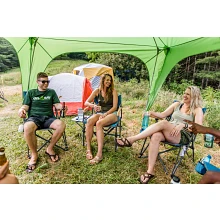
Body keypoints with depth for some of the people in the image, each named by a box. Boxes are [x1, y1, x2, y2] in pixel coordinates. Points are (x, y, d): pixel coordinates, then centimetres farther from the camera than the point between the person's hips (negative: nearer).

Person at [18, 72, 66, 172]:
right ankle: (34, 154, -15)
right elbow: (25, 106, 7)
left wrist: (62, 107, -19)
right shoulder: (31, 93, 15)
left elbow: (57, 105, 7)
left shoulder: (51, 92, 16)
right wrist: (21, 110, -19)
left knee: (61, 125, -32)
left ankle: (50, 149, -9)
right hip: (34, 117, -1)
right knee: (27, 127, -38)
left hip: (48, 118, 1)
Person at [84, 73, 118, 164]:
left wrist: (105, 114, -18)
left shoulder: (113, 91, 1)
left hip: (111, 114, -3)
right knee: (89, 121, -32)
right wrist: (93, 105, -17)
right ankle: (88, 149, -26)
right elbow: (86, 102, 5)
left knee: (99, 123, -36)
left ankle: (99, 154, -40)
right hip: (99, 113, 3)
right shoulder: (97, 91, 8)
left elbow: (114, 107, -5)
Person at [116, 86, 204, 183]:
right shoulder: (177, 104, 20)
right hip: (168, 132, 4)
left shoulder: (197, 110, 7)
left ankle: (131, 140, -34)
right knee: (155, 136, -34)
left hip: (183, 136, -4)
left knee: (163, 123, -34)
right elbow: (163, 114, 13)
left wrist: (183, 125, -25)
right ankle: (150, 171, -32)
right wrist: (153, 113, -8)